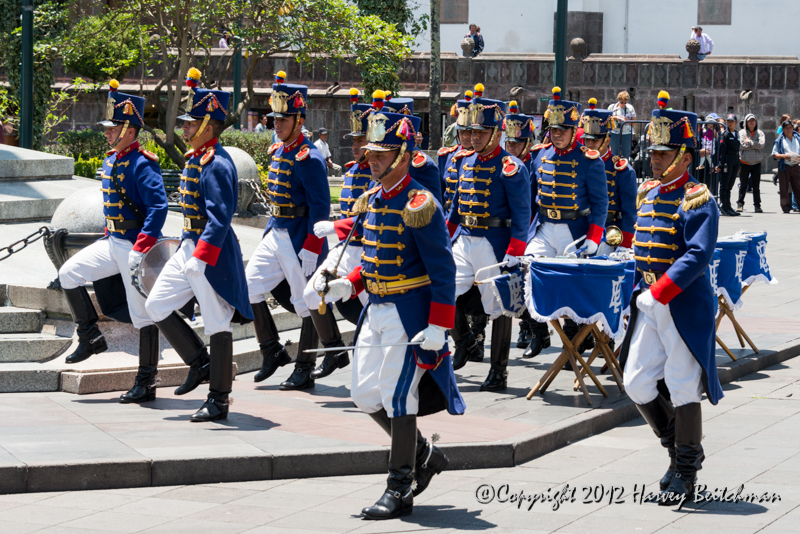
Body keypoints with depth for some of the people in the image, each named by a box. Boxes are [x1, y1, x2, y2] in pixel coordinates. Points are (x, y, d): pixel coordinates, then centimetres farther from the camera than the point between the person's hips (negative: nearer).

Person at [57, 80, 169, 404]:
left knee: (143, 314, -1)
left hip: (137, 246, -9)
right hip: (112, 243, 9)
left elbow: (158, 207, -25)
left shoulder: (142, 165, -17)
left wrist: (141, 249, -29)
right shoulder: (111, 161, 10)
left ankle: (146, 383, 6)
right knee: (69, 274, -3)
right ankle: (91, 338, 10)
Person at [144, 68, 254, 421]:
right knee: (157, 306, 8)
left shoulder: (217, 164, -18)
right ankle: (200, 364, 20)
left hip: (213, 252, -10)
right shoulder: (195, 159, 12)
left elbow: (220, 218, -25)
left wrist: (200, 258, -29)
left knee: (217, 324, -2)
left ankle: (219, 400, 6)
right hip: (190, 247, 10)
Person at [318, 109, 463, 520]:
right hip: (377, 311, 9)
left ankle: (400, 491, 4)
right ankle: (425, 455, 28)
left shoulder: (419, 205, -15)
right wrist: (349, 285, 4)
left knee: (397, 395, -6)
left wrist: (438, 328, -21)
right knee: (365, 394, 10)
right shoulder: (372, 200, 9)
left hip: (410, 313, -9)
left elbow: (443, 271, -16)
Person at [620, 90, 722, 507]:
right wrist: (639, 292, 13)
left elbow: (697, 257, -22)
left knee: (683, 390, -2)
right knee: (637, 383, 6)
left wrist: (658, 293, -25)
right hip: (648, 307, 7)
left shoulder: (698, 202, -13)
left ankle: (685, 473, 10)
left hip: (685, 308, -7)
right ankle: (679, 448, 26)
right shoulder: (646, 194, 10)